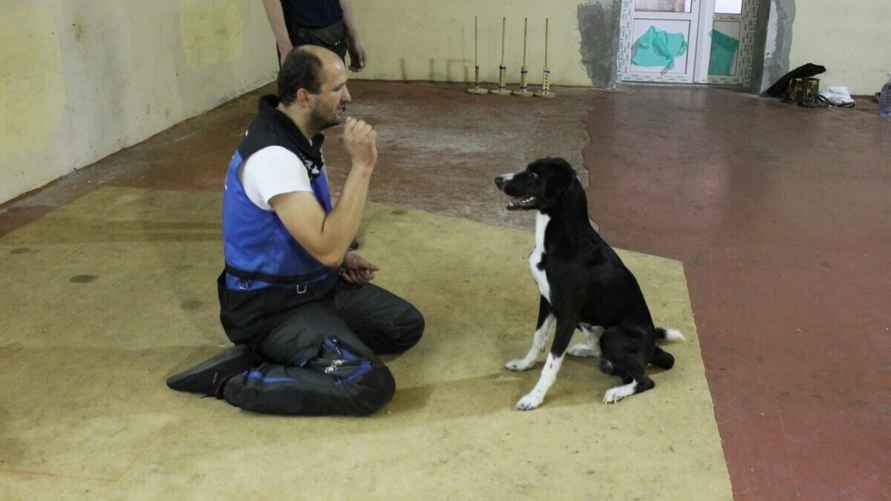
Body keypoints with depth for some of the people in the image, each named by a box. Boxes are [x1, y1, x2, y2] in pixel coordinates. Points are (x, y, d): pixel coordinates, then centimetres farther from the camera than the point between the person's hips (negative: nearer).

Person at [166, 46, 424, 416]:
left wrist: (342, 258, 4)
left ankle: (278, 355, 7)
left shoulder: (300, 135, 3)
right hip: (271, 308, -10)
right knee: (370, 385, -23)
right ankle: (234, 379, -10)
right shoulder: (273, 156, -28)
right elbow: (326, 248, -32)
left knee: (406, 325, 9)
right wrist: (362, 166, -29)